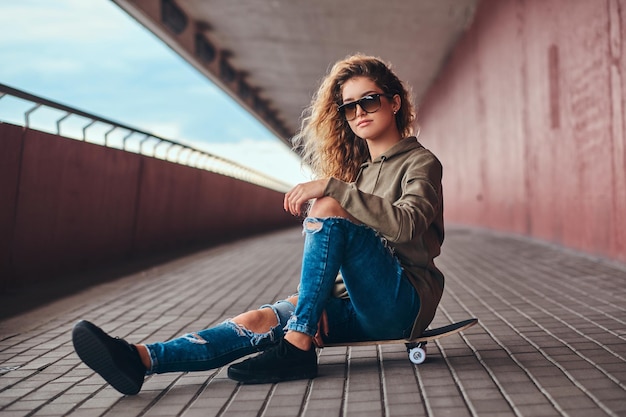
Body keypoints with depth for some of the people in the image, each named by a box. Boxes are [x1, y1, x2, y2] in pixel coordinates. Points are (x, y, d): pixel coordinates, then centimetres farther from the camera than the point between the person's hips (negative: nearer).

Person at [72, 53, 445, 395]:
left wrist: (331, 187, -26)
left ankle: (297, 348, -26)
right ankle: (141, 358, -31)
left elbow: (406, 225, -23)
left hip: (403, 305, -5)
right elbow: (332, 252, 12)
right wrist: (314, 299, -6)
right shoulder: (356, 167, 19)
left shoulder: (421, 163, 0)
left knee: (328, 207, -26)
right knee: (263, 320, -19)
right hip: (359, 306, 6)